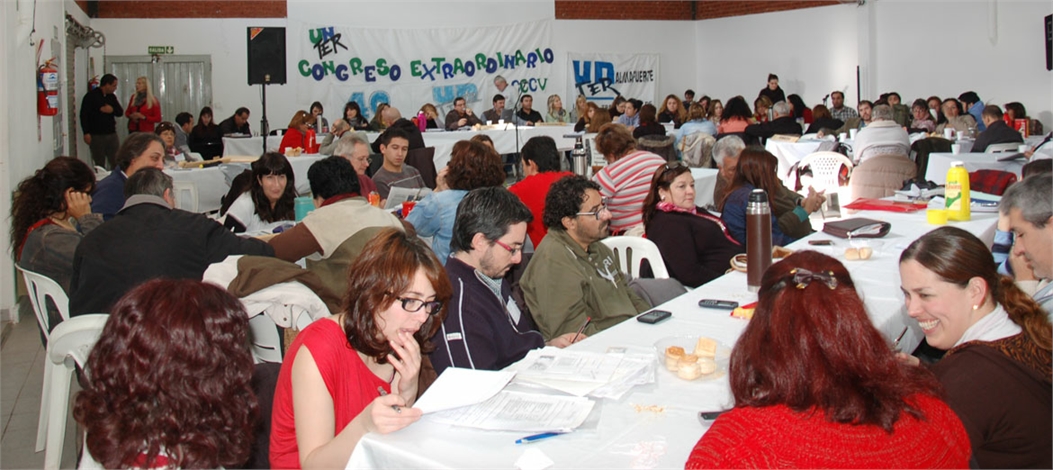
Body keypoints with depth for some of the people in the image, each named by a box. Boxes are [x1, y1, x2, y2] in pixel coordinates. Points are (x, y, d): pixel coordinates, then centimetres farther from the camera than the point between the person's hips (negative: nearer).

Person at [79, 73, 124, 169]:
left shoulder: (112, 97, 13)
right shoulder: (91, 96, -6)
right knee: (100, 165, 1)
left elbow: (121, 112, 11)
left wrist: (112, 110, -11)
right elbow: (84, 115, -11)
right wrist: (86, 133, -17)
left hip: (112, 134, 5)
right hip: (96, 135, -5)